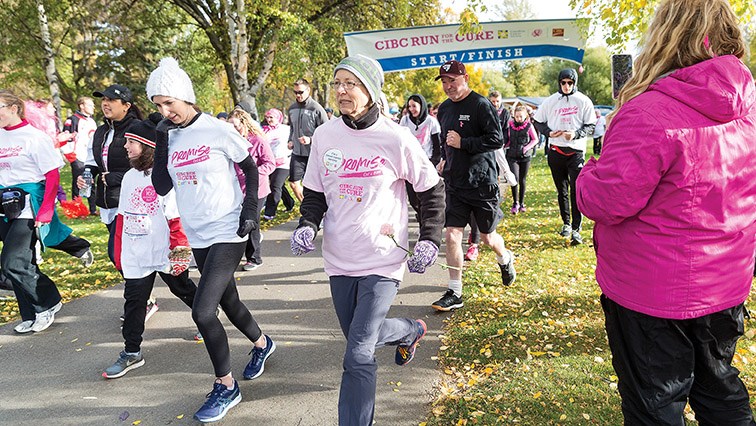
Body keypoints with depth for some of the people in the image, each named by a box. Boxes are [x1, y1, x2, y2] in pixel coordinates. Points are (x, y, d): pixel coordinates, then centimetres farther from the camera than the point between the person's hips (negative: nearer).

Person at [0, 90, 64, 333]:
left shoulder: (34, 137, -8)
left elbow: (53, 175, -11)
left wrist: (46, 211, -17)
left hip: (29, 205, -6)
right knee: (22, 264, 9)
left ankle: (48, 303, 10)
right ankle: (32, 317, 20)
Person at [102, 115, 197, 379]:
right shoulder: (129, 177, 7)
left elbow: (177, 218, -16)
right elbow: (122, 217, 13)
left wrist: (179, 251, -17)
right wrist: (120, 253, 13)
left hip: (166, 254, -5)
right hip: (136, 256, 6)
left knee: (184, 290, 14)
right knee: (134, 300, 7)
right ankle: (131, 353, 18)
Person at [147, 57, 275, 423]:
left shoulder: (218, 131, -11)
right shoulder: (169, 137, 4)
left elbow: (251, 170, -1)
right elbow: (162, 187, -1)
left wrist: (250, 210, -10)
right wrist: (162, 142, -7)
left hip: (228, 233, -6)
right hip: (197, 237, 6)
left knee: (203, 311, -12)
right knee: (227, 301, 19)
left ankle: (226, 387, 8)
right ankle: (262, 343, 47)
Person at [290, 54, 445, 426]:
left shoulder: (395, 138, -11)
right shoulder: (324, 135, 0)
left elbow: (432, 190, 1)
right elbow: (315, 193, 11)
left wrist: (429, 240, -5)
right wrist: (306, 226, -7)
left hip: (382, 260, -5)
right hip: (339, 259, 5)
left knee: (358, 355, -10)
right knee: (361, 335, 22)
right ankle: (412, 330, 52)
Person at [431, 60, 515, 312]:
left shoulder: (481, 105, -12)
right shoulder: (444, 109, 10)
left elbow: (497, 139, -18)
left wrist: (463, 143, -21)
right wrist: (444, 160, 13)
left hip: (482, 183, -5)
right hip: (455, 184, 6)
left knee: (487, 236, 10)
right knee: (452, 235, -2)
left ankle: (505, 260, 45)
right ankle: (455, 293, 7)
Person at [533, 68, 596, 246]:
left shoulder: (583, 101, 0)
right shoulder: (550, 101, 6)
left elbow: (591, 125, 2)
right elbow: (538, 121, 14)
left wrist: (576, 134, -17)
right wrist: (549, 132, -5)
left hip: (576, 150, -2)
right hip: (555, 150, 3)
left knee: (577, 191, -9)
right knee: (561, 190, 12)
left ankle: (576, 229, -7)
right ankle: (566, 223, 27)